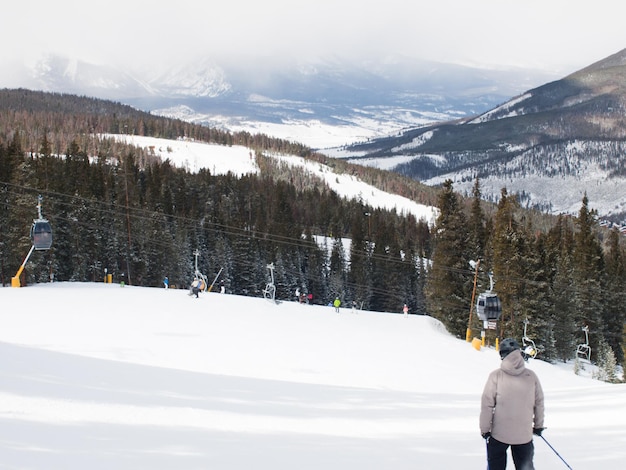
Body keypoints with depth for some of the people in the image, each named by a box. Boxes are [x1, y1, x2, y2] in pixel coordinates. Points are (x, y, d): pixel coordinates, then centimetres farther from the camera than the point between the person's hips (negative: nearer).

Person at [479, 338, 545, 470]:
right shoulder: (531, 376, -6)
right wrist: (538, 425, 18)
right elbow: (539, 403, 4)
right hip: (524, 435, 2)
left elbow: (487, 405, -11)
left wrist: (484, 428, 0)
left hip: (499, 434, -2)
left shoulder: (496, 376, -13)